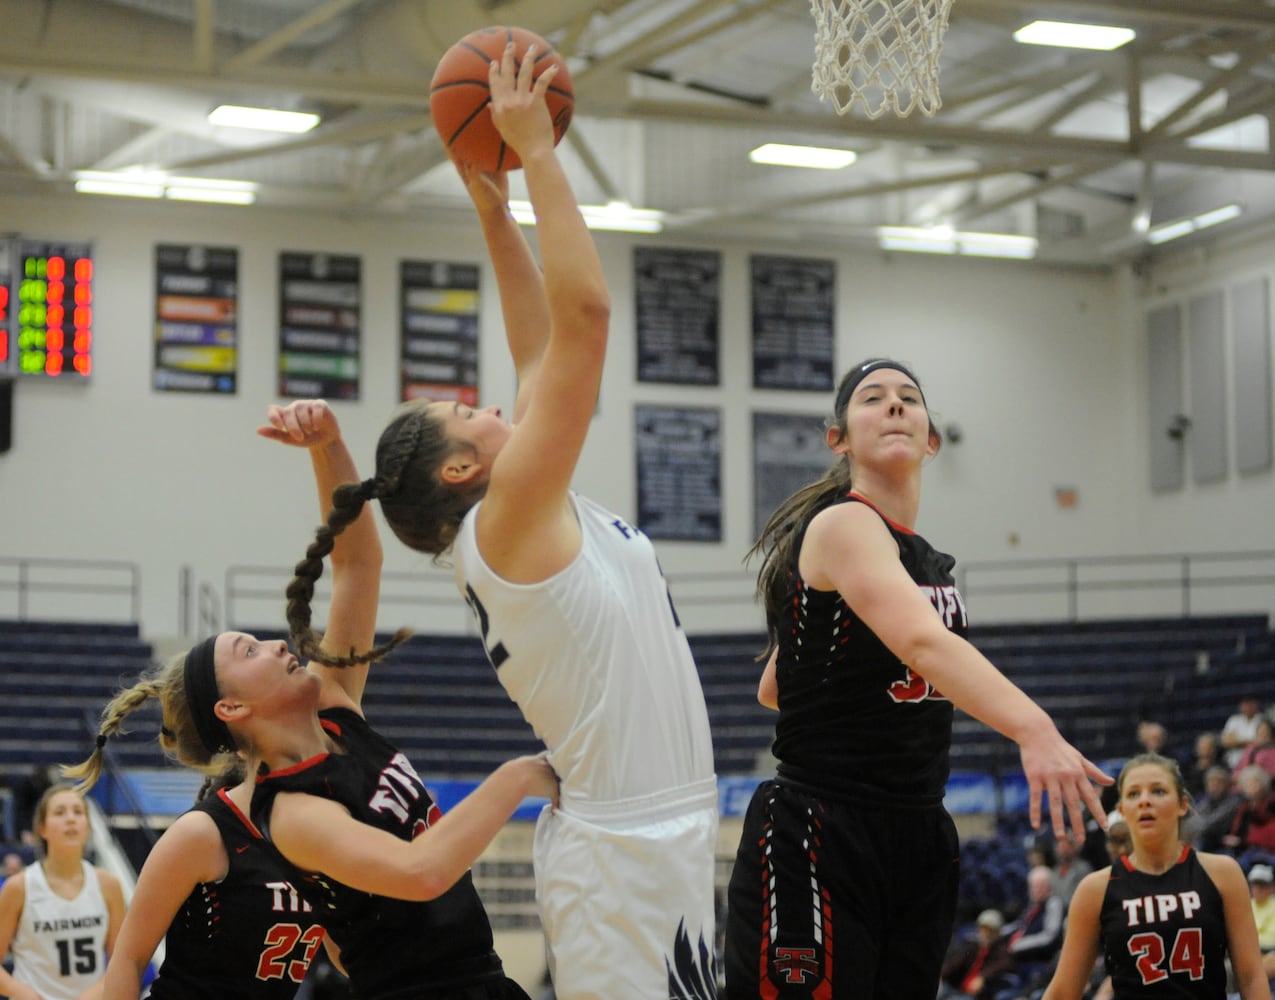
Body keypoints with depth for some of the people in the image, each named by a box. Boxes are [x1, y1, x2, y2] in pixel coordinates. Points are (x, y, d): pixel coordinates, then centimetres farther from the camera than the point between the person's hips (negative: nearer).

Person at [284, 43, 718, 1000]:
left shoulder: (527, 522, 14)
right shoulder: (505, 519, -10)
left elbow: (542, 352, 21)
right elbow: (584, 313, -15)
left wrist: (494, 207, 19)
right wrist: (537, 154, -8)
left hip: (655, 840, 10)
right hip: (625, 850, -10)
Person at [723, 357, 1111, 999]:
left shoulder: (929, 561, 15)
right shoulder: (842, 525, -12)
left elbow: (771, 689, 24)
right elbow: (920, 639, -34)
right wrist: (1033, 728, -47)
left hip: (915, 839, 9)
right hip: (817, 841, -9)